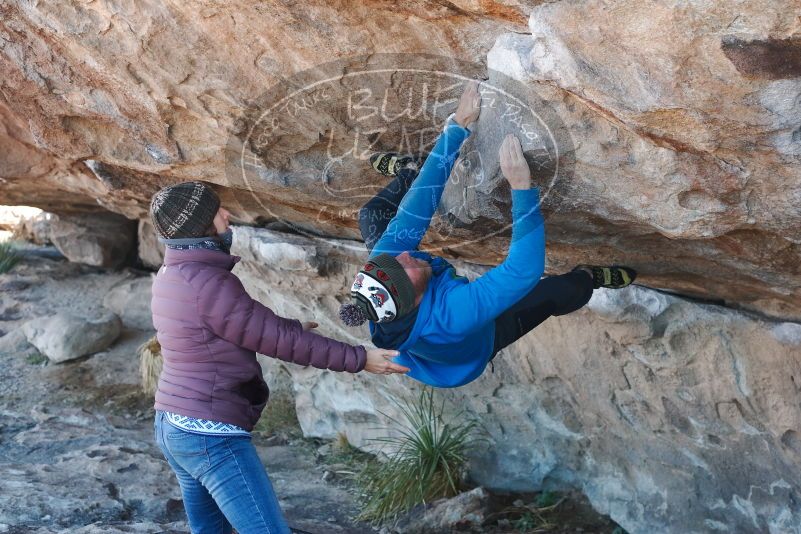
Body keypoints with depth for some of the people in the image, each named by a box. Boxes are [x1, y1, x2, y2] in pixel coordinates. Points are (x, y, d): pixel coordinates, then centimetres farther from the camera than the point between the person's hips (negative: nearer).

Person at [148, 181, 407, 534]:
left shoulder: (172, 276, 9)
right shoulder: (207, 283, -21)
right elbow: (278, 340, -17)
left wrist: (287, 328, 35)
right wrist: (358, 359, -12)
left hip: (176, 425, 10)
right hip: (211, 435, -10)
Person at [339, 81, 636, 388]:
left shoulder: (384, 260, -38)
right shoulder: (451, 316, -51)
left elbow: (416, 207, -32)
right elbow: (525, 269, -48)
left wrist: (458, 126, -32)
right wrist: (521, 186, -51)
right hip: (476, 346, -4)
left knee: (372, 215, 6)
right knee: (573, 288, -9)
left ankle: (407, 175, 39)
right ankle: (591, 278, 30)